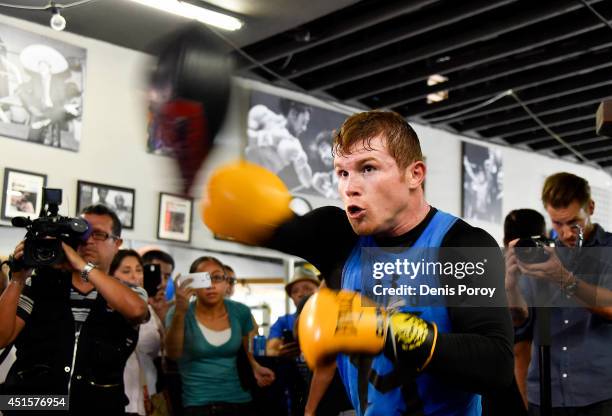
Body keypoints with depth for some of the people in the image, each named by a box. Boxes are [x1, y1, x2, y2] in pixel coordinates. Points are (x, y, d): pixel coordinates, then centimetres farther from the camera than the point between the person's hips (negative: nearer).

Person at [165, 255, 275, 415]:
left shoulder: (240, 312, 0)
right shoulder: (181, 313, -9)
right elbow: (173, 353, -25)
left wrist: (256, 367, -7)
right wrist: (180, 311, -38)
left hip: (240, 400, 3)